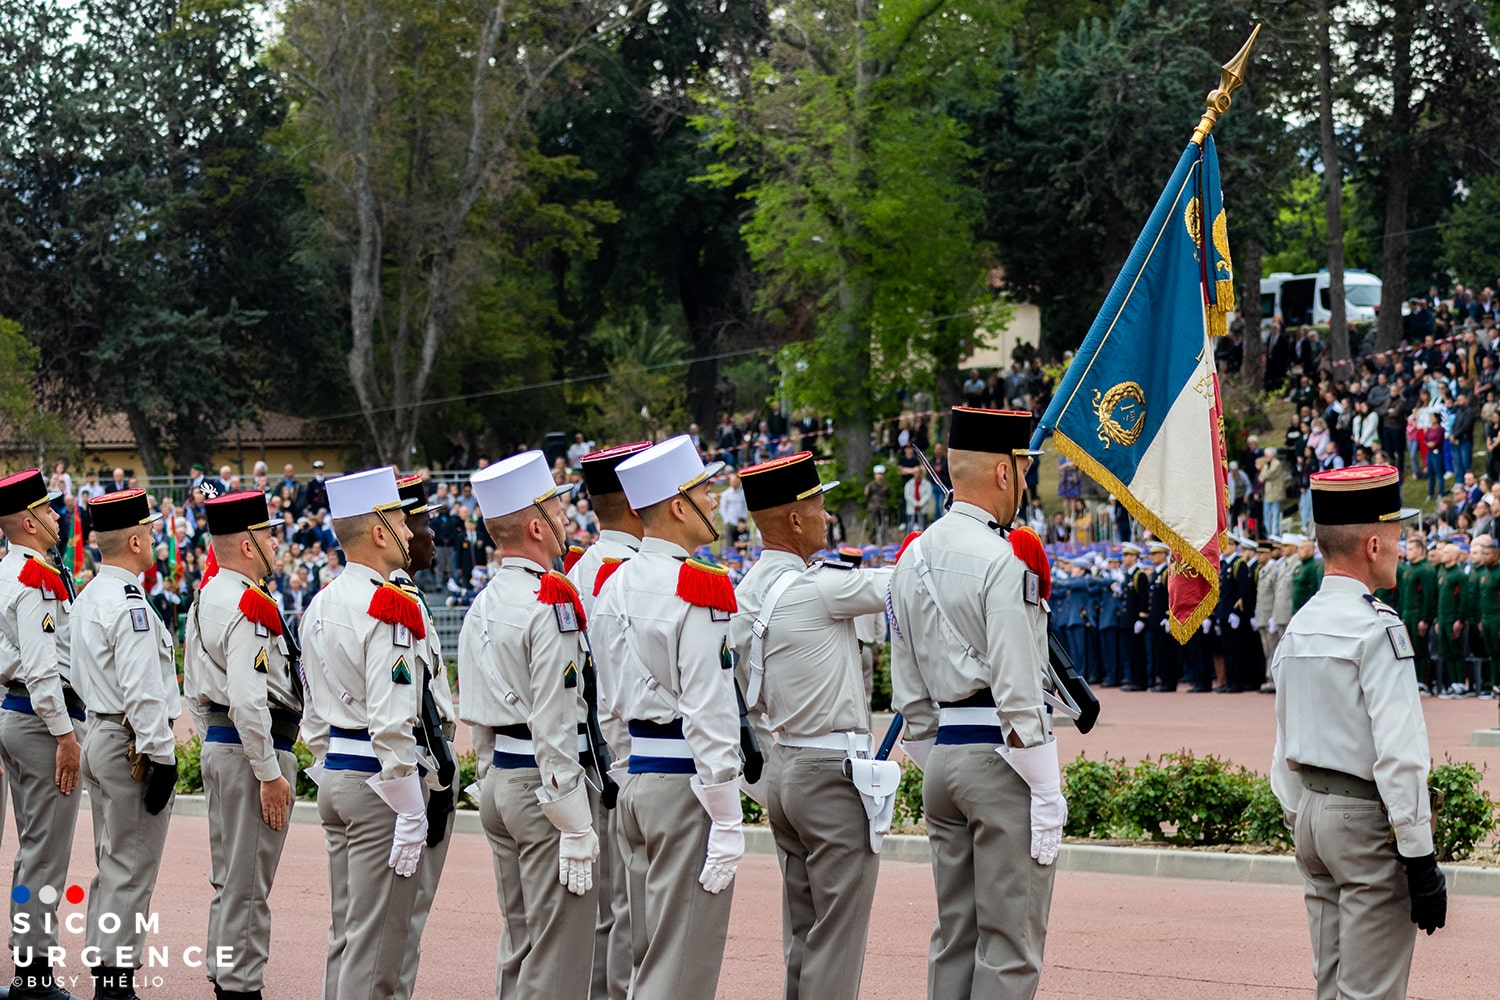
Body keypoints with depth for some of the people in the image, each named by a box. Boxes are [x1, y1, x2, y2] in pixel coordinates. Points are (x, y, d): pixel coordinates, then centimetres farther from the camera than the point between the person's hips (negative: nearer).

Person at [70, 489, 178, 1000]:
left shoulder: (87, 598, 12)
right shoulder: (129, 605, -19)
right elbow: (142, 691, -24)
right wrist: (161, 756, -21)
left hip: (100, 737, 10)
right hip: (132, 747, -10)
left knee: (112, 867, 16)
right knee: (131, 871, -6)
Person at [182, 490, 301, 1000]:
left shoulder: (205, 598, 12)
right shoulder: (250, 608, -19)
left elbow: (194, 690, 19)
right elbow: (248, 701, -25)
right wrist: (270, 774, -20)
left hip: (217, 746, 10)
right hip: (251, 749, -10)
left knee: (227, 880, 18)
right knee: (247, 885, -4)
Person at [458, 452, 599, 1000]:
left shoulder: (482, 607, 12)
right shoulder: (551, 602, -16)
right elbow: (554, 726, -19)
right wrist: (576, 827, -17)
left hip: (499, 784, 9)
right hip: (545, 786, -9)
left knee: (520, 945, 15)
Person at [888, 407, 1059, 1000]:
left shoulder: (914, 558, 11)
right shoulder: (1005, 560, -15)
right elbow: (1016, 691, -19)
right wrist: (1047, 792, -15)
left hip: (942, 756, 8)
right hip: (1000, 759, -8)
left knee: (953, 937, 13)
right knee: (1010, 947, -4)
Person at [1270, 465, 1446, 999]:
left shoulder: (1300, 626, 10)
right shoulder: (1377, 628, -16)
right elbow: (1399, 755, -21)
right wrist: (1421, 860, -18)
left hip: (1312, 810, 9)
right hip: (1367, 816, -9)